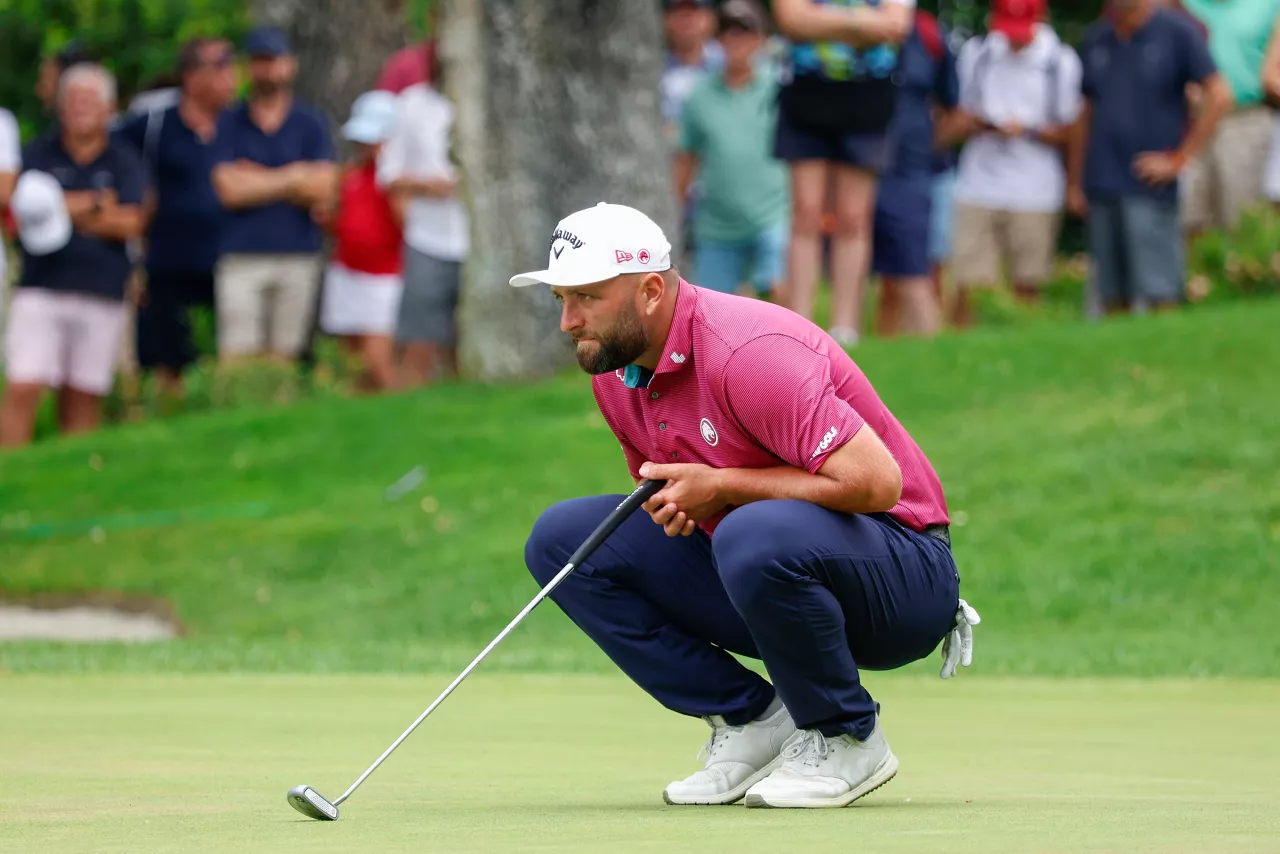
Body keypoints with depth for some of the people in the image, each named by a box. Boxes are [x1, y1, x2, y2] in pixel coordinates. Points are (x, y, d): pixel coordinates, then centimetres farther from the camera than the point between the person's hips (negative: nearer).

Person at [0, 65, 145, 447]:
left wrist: (68, 209, -6)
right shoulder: (39, 153, 9)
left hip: (102, 295, 1)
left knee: (82, 399, 1)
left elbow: (130, 223, -2)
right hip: (40, 288, -1)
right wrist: (96, 204, -7)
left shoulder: (123, 160, 9)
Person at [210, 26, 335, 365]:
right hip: (242, 257, -1)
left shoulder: (310, 123, 8)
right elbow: (229, 190, -4)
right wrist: (292, 177, -3)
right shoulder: (230, 124, 7)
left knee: (282, 358, 0)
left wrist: (256, 180, -3)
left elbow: (322, 189, -3)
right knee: (236, 357, -9)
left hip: (297, 255, 1)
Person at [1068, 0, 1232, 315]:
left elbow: (1219, 97, -4)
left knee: (1158, 292, -9)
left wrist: (1179, 159, -6)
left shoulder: (1176, 33, -1)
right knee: (1112, 297, 6)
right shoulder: (1096, 39, 14)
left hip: (1149, 188, -5)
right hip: (1101, 190, 5)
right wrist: (1074, 183, 13)